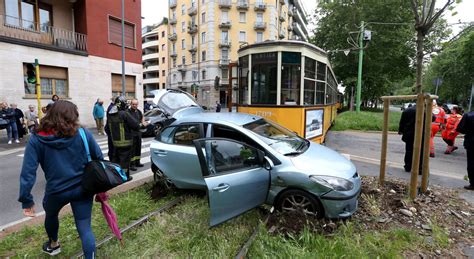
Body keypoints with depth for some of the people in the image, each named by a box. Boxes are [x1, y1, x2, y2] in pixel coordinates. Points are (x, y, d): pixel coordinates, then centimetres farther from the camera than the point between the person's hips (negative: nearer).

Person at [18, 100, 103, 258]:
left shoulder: (37, 140, -7)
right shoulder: (83, 134, -8)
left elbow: (28, 171, -12)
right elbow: (99, 158, -3)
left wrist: (26, 199, -6)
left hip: (56, 191, 2)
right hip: (82, 188, -1)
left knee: (50, 215, 35)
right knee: (85, 228, 6)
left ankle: (53, 245, 60)